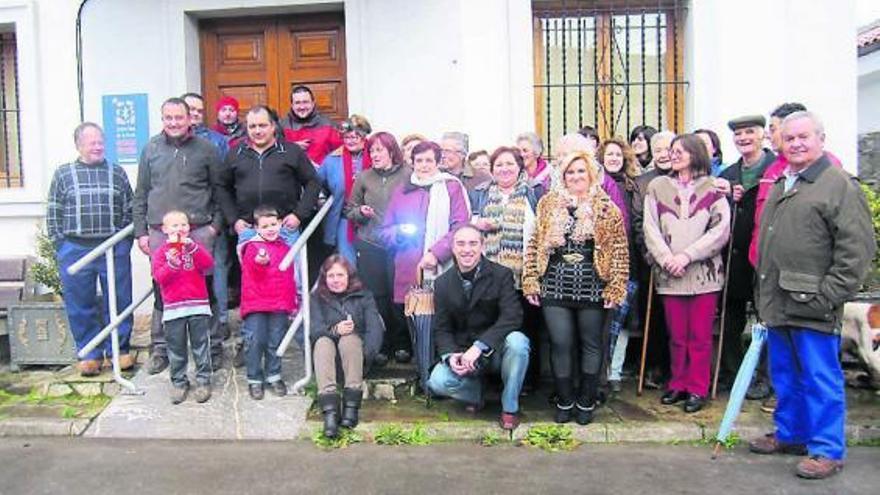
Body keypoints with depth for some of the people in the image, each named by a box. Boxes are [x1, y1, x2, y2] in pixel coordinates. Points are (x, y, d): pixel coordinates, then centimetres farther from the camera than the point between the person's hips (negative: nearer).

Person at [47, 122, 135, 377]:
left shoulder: (117, 174, 8)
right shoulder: (63, 174, 6)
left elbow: (129, 210, 8)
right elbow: (53, 214, 6)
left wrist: (125, 242, 1)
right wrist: (60, 246, 0)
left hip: (114, 248, 0)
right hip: (75, 250, 0)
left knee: (119, 302, 6)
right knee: (80, 305, 6)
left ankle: (119, 349, 20)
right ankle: (89, 353, 19)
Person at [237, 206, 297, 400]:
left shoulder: (285, 247, 12)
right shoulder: (252, 247, -3)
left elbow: (290, 278, 19)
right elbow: (254, 275, -17)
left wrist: (292, 303, 19)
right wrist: (261, 262, -38)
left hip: (280, 305, 4)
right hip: (256, 304, -4)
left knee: (276, 342, 11)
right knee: (255, 341, -2)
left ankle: (273, 376, 25)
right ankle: (254, 379, 12)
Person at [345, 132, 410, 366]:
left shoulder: (408, 175, 0)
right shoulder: (364, 177, 8)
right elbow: (349, 209, 15)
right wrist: (360, 212, -5)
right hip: (369, 244, 2)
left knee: (398, 295, 3)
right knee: (375, 296, 4)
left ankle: (401, 343, 21)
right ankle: (380, 347, 16)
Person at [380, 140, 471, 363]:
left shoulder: (451, 186, 6)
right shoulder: (401, 191, 18)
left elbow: (461, 227, -5)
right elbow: (385, 231, 19)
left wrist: (436, 253, -15)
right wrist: (399, 233, -3)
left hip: (441, 273, -3)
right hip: (406, 275, 4)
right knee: (402, 318, 3)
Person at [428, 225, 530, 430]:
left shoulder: (501, 274, -8)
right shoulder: (443, 283, 1)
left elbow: (512, 317, -20)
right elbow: (441, 328, 2)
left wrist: (479, 347, -31)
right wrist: (450, 355, -20)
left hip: (495, 350, -2)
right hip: (461, 353, 2)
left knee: (517, 341, -34)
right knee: (437, 381, -25)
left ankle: (509, 407, -9)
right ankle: (476, 393, 11)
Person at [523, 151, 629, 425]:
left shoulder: (606, 208, 0)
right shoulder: (548, 203, 6)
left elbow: (619, 250, -1)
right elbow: (534, 244, 6)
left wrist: (616, 287, -7)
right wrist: (531, 281, 1)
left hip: (592, 287, -1)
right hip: (555, 287, 1)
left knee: (591, 344, 11)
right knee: (560, 345, 4)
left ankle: (586, 402, 26)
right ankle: (564, 401, 21)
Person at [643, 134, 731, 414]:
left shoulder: (712, 188, 3)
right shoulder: (658, 187, 8)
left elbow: (720, 229, -5)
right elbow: (651, 229, 3)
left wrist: (687, 255, -12)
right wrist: (667, 259, -10)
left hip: (704, 272, -1)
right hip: (669, 274, 2)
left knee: (700, 336, 4)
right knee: (676, 336, 8)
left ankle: (697, 389, 16)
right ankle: (678, 385, 23)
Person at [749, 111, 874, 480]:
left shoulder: (840, 185, -8)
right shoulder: (779, 186, 17)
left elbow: (857, 248, -14)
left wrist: (830, 295, -17)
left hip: (812, 308, -8)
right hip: (778, 304, 8)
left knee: (820, 379, 1)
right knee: (785, 376, 18)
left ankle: (827, 449, 14)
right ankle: (790, 435, 32)